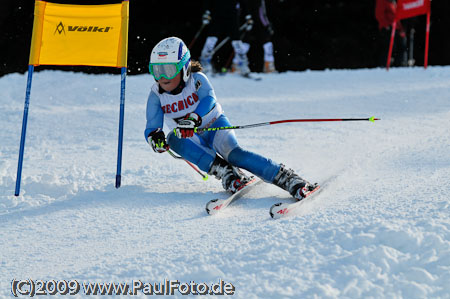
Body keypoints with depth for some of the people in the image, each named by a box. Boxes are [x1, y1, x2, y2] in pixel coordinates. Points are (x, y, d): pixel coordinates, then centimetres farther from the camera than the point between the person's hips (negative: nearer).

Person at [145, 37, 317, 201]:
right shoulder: (156, 95, -9)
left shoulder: (197, 79, -16)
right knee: (174, 139, -32)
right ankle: (223, 171, -38)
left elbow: (209, 99, -36)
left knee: (233, 153, -34)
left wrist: (193, 118, -57)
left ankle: (288, 179, -37)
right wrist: (154, 137, -41)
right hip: (192, 140, 3)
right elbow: (151, 127, -15)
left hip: (215, 127, -3)